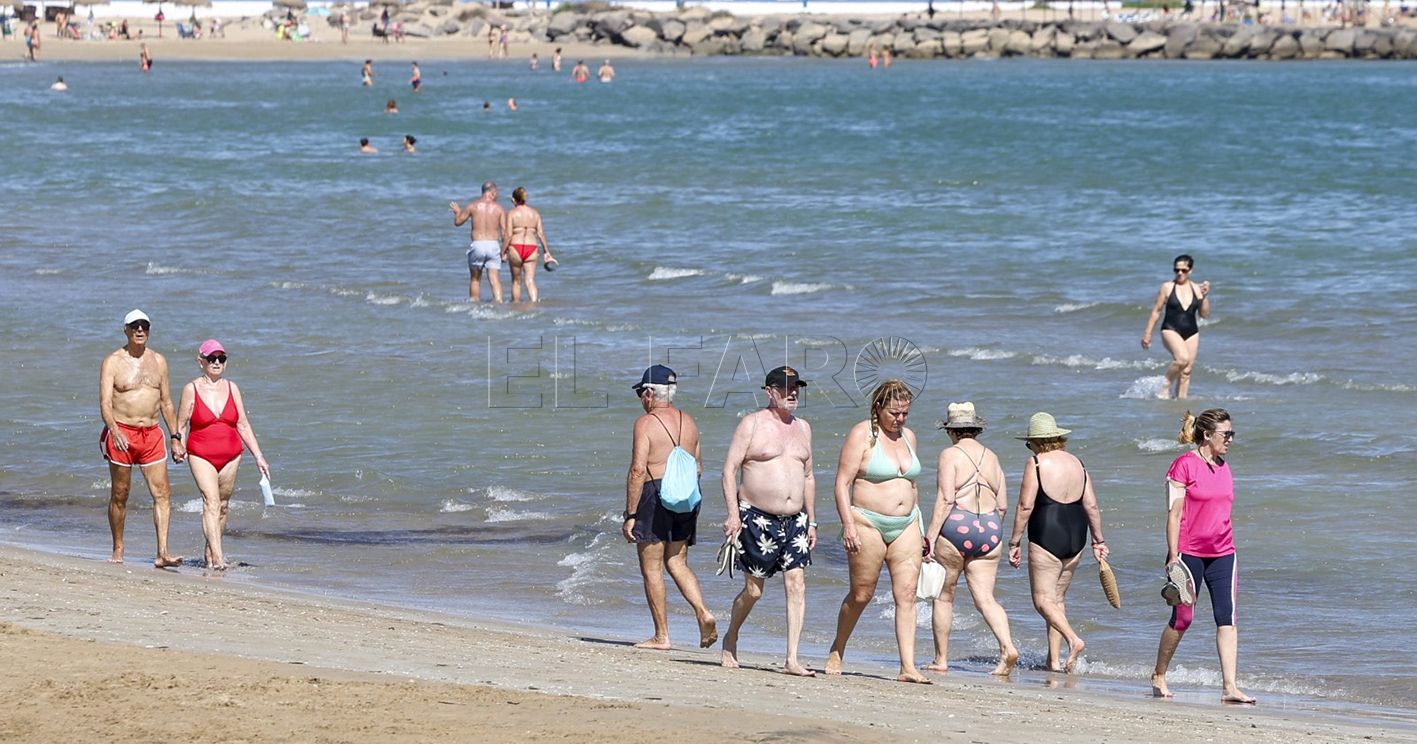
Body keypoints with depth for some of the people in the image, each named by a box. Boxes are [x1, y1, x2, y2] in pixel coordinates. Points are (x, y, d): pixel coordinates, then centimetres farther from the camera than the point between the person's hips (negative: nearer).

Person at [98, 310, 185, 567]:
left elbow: (166, 403, 17)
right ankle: (117, 551, 15)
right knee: (119, 495, 4)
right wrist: (114, 430, -31)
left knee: (162, 493, -8)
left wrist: (176, 437, 12)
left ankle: (162, 553, -12)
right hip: (121, 434, -4)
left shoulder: (158, 361, 11)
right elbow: (105, 403, -13)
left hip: (152, 434, 4)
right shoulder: (112, 362, -3)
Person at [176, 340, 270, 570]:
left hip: (230, 455, 4)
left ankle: (210, 549, 28)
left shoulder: (232, 388, 8)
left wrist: (258, 455, 8)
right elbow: (181, 425, 0)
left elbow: (243, 425, 11)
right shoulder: (191, 389, -2)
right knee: (211, 502, -17)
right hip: (201, 455, -4)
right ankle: (216, 557, -25)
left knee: (223, 505, 10)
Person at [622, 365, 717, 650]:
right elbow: (697, 466, 15)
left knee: (652, 569, 2)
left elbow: (637, 470, -16)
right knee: (677, 563, 15)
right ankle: (704, 613, -6)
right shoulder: (689, 422, 11)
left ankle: (662, 636, 3)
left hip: (655, 495, -7)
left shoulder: (646, 423, -10)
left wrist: (630, 515, -13)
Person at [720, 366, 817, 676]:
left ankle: (792, 660, -9)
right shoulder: (752, 424, -3)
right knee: (754, 589, 1)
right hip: (757, 518, -5)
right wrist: (733, 514, -14)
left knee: (797, 585, -8)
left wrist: (811, 521, 16)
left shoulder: (802, 428, 14)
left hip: (795, 520, 5)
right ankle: (731, 639, 28)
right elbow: (730, 469, -6)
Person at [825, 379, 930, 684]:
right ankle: (836, 650, 27)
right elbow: (842, 483, -10)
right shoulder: (862, 435, -6)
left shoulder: (908, 436, 13)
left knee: (907, 594, -6)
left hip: (906, 525, 5)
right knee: (861, 594, 3)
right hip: (868, 524, -5)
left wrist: (919, 528, 20)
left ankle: (908, 667, -10)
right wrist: (848, 525, -19)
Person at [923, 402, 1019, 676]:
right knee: (985, 598, 3)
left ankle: (941, 659, 11)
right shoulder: (992, 457, 14)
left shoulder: (951, 454, -4)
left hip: (956, 527, -5)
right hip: (990, 530, 5)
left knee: (943, 596, 7)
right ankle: (1007, 647, -19)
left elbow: (945, 500, -13)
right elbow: (1003, 505, 15)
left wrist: (931, 536, -13)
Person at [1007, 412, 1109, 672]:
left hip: (1047, 537, -7)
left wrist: (1015, 542, -5)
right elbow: (1091, 506, 8)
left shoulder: (1036, 463, -8)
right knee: (1058, 597, 15)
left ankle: (1073, 639, -25)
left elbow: (1025, 507, -11)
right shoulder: (1077, 463, 9)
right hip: (1076, 538, 7)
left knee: (1043, 599, -3)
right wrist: (1098, 540, 16)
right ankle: (1054, 659, 13)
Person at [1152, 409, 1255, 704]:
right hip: (1189, 554, -6)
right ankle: (1159, 677, 22)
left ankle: (1229, 687, -7)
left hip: (1222, 555, 6)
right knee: (1182, 619, 3)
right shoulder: (1184, 465, -9)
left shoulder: (1224, 467, 12)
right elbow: (1174, 514, -11)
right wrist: (1174, 556, -15)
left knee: (1227, 619, -4)